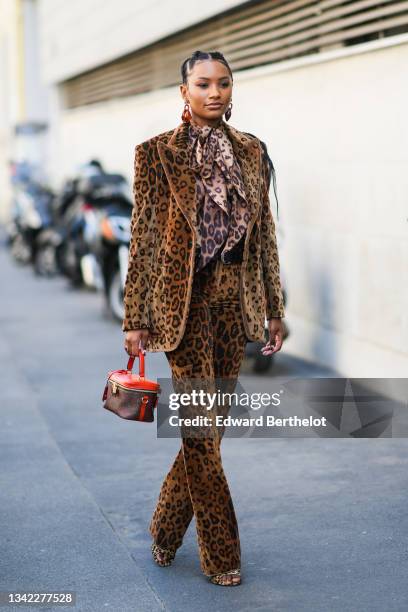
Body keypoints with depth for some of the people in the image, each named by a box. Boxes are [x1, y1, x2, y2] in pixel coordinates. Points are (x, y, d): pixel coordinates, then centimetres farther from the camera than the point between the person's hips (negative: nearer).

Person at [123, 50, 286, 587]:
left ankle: (166, 528, 30)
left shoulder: (251, 151, 9)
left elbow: (264, 232, 12)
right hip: (186, 297, -4)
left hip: (236, 297, 4)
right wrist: (136, 318, -7)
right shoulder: (159, 153, -3)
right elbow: (143, 236, -4)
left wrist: (274, 309, 11)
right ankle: (221, 554, 10)